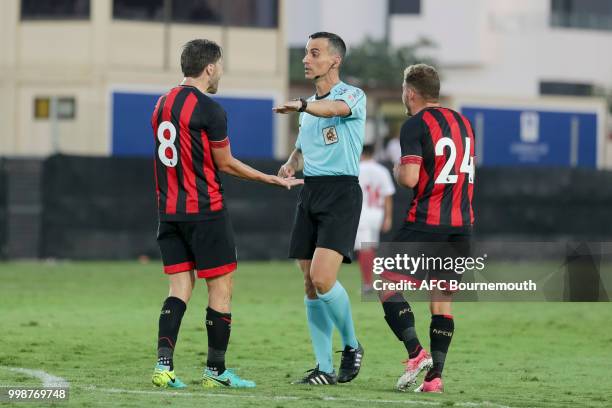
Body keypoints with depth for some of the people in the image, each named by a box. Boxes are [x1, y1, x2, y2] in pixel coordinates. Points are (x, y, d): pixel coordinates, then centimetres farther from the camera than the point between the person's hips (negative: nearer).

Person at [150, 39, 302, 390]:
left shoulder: (163, 104, 10)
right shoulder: (210, 110, -13)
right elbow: (225, 164, -6)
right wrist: (273, 179, 3)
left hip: (169, 211, 7)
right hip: (205, 211, -7)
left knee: (181, 285, 8)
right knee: (221, 286, 3)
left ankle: (164, 365, -5)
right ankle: (216, 371, 6)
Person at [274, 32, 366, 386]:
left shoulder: (354, 95, -5)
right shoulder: (310, 107, 19)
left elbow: (336, 108, -28)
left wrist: (301, 105, -47)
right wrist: (290, 166, 5)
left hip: (341, 191, -7)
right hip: (309, 193, 7)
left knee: (322, 277, -19)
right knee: (311, 285, 3)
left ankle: (352, 346, 4)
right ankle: (325, 367, 9)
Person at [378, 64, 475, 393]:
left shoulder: (415, 125, -8)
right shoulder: (462, 122, 15)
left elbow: (409, 178, -16)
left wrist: (397, 170, 4)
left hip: (425, 224, -7)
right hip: (462, 224, 7)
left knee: (388, 289, -1)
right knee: (441, 301, 8)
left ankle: (416, 352, -17)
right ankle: (435, 375, 3)